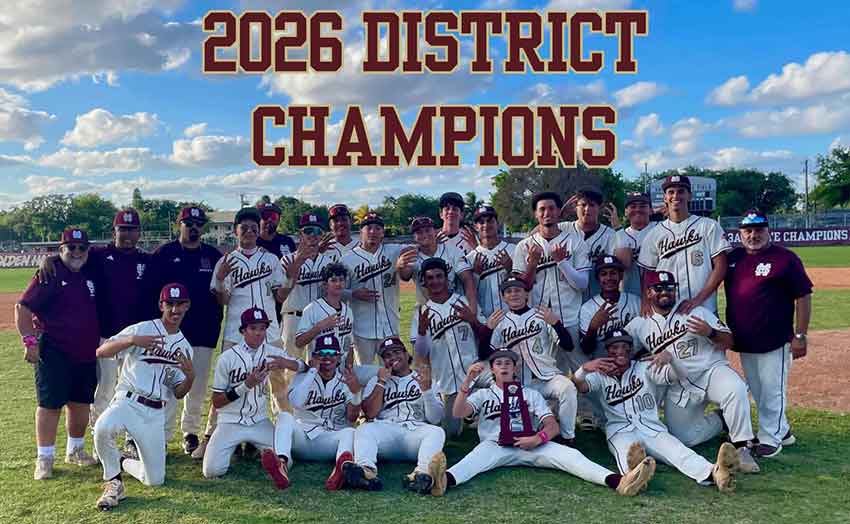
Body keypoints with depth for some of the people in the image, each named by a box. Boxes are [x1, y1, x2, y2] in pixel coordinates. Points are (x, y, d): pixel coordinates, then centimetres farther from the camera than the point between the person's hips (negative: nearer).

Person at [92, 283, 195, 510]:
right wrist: (132, 340, -29)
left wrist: (190, 376, -13)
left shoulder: (184, 347, 11)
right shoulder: (142, 329, -3)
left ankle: (123, 463, 33)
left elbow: (178, 394, 8)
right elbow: (100, 352, -14)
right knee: (102, 428, -38)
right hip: (128, 402, -4)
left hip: (155, 414, 4)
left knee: (155, 479, 0)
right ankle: (114, 482, -11)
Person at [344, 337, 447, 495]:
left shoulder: (424, 380, 20)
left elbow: (435, 419, 7)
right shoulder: (376, 381, 23)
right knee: (364, 429, -30)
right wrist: (381, 382, 0)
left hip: (415, 431, 0)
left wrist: (426, 389, -7)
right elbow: (370, 413, 5)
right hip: (385, 431, 0)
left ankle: (423, 473, -59)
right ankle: (366, 470, -58)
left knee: (437, 431, -31)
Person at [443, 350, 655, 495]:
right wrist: (467, 381, -13)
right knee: (479, 454, -38)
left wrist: (537, 439, -13)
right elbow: (458, 413, 2)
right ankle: (446, 480, -73)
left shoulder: (531, 394, 24)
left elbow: (553, 426, 11)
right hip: (494, 445, -2)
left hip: (530, 445, 2)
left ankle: (618, 481, -48)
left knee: (568, 454, -25)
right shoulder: (483, 394, 21)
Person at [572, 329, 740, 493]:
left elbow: (681, 375, 1)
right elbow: (578, 386, -11)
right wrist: (584, 368, -36)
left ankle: (714, 473, -59)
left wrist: (670, 357, -23)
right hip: (620, 431, -1)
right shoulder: (600, 375, 11)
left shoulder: (645, 368, 14)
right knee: (628, 451, -38)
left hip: (652, 428, 2)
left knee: (676, 449, -30)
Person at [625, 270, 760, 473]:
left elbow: (729, 342, -3)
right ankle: (721, 420, 19)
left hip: (711, 370, -2)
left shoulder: (695, 311, -1)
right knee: (683, 438, -5)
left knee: (735, 388, -35)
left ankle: (741, 448, -23)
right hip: (677, 386, 3)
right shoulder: (639, 324, 3)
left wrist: (710, 332, -23)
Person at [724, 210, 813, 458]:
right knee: (757, 392, 16)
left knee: (772, 391, 2)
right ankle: (782, 431, 32)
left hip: (775, 341, -6)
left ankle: (770, 438, 15)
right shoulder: (733, 258, 8)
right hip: (744, 341, 6)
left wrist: (800, 335, -12)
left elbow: (803, 297, -9)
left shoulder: (786, 258, -8)